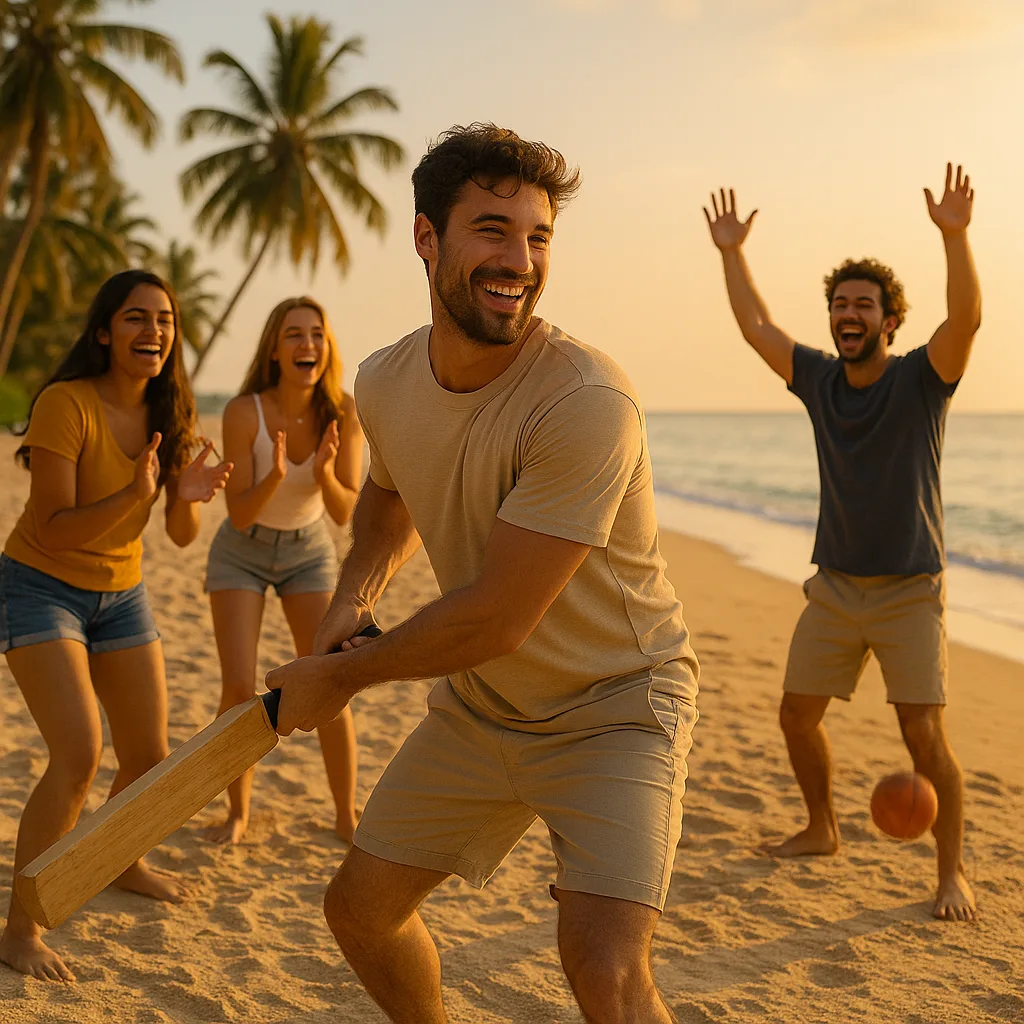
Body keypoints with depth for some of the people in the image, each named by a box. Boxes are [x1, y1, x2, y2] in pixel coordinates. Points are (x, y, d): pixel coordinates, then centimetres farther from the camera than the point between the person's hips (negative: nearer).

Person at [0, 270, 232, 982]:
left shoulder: (171, 415, -3)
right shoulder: (66, 404, -22)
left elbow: (182, 537, -1)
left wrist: (187, 496, -23)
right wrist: (134, 496, -37)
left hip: (120, 592, 7)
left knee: (149, 756, 10)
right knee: (80, 754, -21)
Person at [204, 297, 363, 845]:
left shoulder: (343, 412, -20)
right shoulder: (243, 412, -26)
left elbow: (345, 511, -16)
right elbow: (240, 514, -22)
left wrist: (324, 474, -37)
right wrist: (275, 476, -41)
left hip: (308, 552, 2)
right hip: (241, 553, -1)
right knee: (239, 690, -10)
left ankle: (347, 816, 12)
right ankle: (238, 811, 13)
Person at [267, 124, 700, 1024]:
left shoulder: (587, 401, -30)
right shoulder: (383, 384, -6)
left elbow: (497, 617, -28)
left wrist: (339, 676, -14)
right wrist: (355, 595, -3)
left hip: (614, 707, -6)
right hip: (478, 705, 7)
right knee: (359, 909, 15)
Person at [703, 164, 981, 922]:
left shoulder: (921, 378, -10)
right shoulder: (820, 379, 4)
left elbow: (967, 318, -27)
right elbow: (757, 328, 9)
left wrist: (955, 235, -39)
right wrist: (732, 253, 6)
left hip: (910, 592, -5)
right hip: (835, 586, 5)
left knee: (925, 736, -10)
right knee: (797, 715, 10)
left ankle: (952, 870, 6)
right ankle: (823, 830, 32)